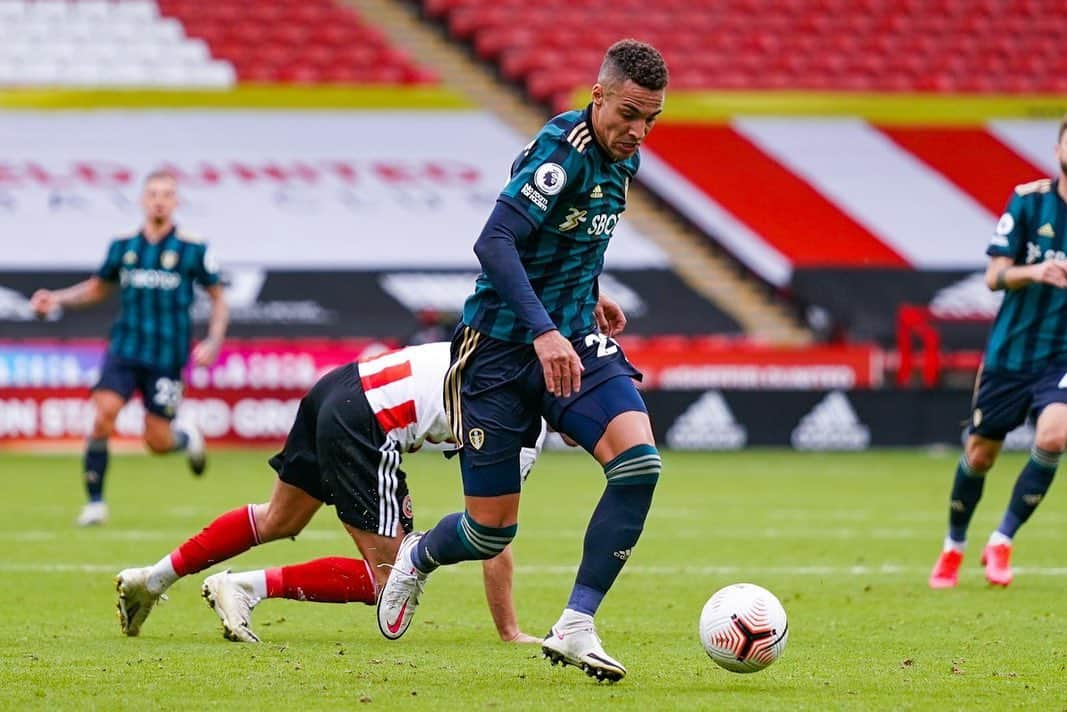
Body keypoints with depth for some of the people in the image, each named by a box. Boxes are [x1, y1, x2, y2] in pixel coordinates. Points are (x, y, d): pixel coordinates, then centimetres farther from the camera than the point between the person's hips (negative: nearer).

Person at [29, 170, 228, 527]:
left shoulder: (193, 250, -4)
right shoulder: (123, 246, 5)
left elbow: (218, 299, 3)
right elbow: (98, 287, 20)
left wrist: (213, 343, -10)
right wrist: (57, 298, 5)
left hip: (167, 356, -2)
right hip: (125, 348, 2)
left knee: (158, 441, -1)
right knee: (103, 415, -19)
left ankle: (188, 437, 37)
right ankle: (95, 503, -8)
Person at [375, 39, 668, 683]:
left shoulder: (619, 157, 6)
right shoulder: (564, 150, -21)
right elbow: (494, 242, -32)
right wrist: (543, 331, -40)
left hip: (574, 340, 7)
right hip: (503, 348, -7)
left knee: (639, 462, -21)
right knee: (492, 531, 1)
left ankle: (575, 628, -14)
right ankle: (418, 559, 39)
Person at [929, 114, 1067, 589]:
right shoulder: (1029, 199, -5)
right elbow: (994, 276, -7)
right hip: (1011, 349, 0)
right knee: (980, 454, 7)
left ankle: (1002, 542, -7)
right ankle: (953, 548, 32)